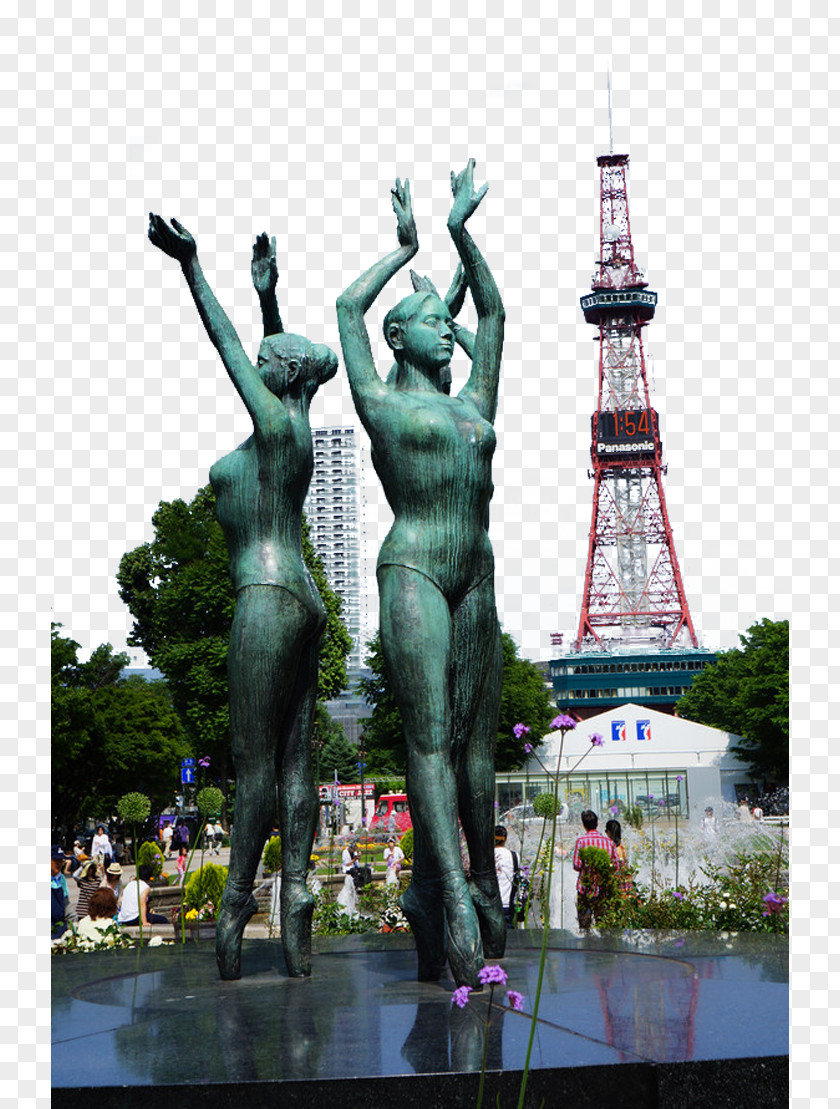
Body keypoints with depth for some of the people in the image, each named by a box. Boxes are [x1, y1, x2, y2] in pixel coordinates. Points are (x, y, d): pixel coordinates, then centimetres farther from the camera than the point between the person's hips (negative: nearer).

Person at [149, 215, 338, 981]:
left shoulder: (276, 424, -7)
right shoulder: (296, 429, 16)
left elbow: (226, 344, -3)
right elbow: (271, 354, 32)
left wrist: (192, 266, 2)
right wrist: (268, 291, 40)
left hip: (267, 602, -10)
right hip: (302, 602, 10)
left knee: (255, 763, -7)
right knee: (295, 760, 5)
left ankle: (235, 904, -2)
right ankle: (296, 906, 6)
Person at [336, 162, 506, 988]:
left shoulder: (472, 404, 21)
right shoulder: (382, 402, 7)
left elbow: (493, 312, 27)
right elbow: (347, 309, 9)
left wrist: (462, 233, 25)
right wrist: (405, 247, 21)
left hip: (476, 580, 6)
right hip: (413, 572, -6)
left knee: (475, 735, 6)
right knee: (429, 734, -12)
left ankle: (484, 880, 12)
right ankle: (453, 899, -19)